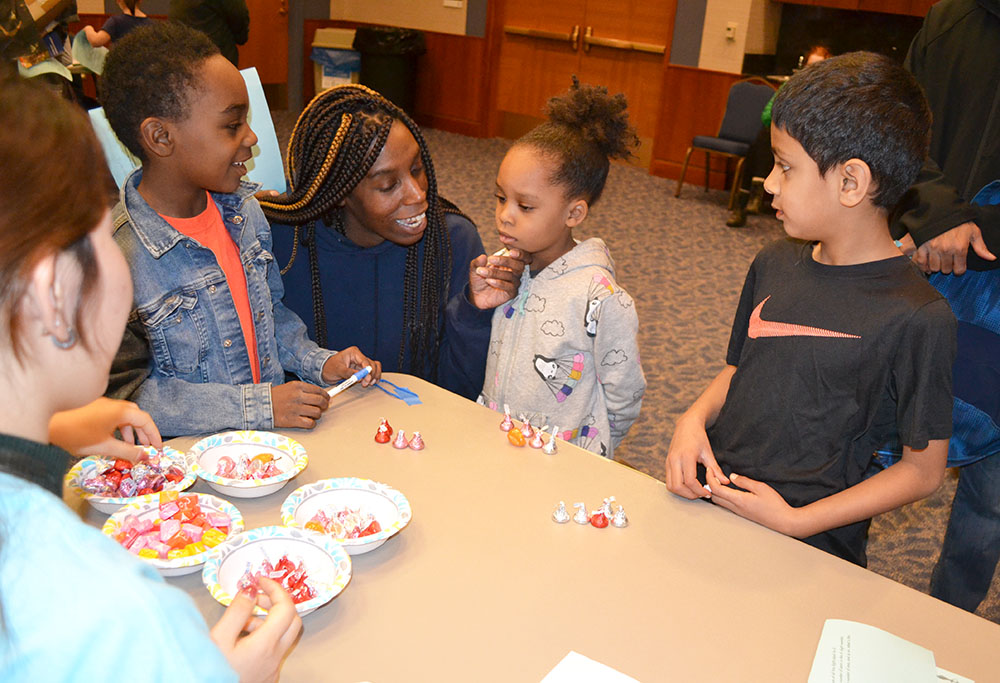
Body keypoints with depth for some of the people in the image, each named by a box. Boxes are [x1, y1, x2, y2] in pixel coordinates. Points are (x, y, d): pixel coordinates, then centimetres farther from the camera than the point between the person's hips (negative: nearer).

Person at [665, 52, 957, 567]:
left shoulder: (917, 318, -12)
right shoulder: (774, 264, 6)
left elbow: (923, 470, -6)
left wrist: (796, 521, -13)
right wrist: (694, 419, -2)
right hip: (709, 498, 5)